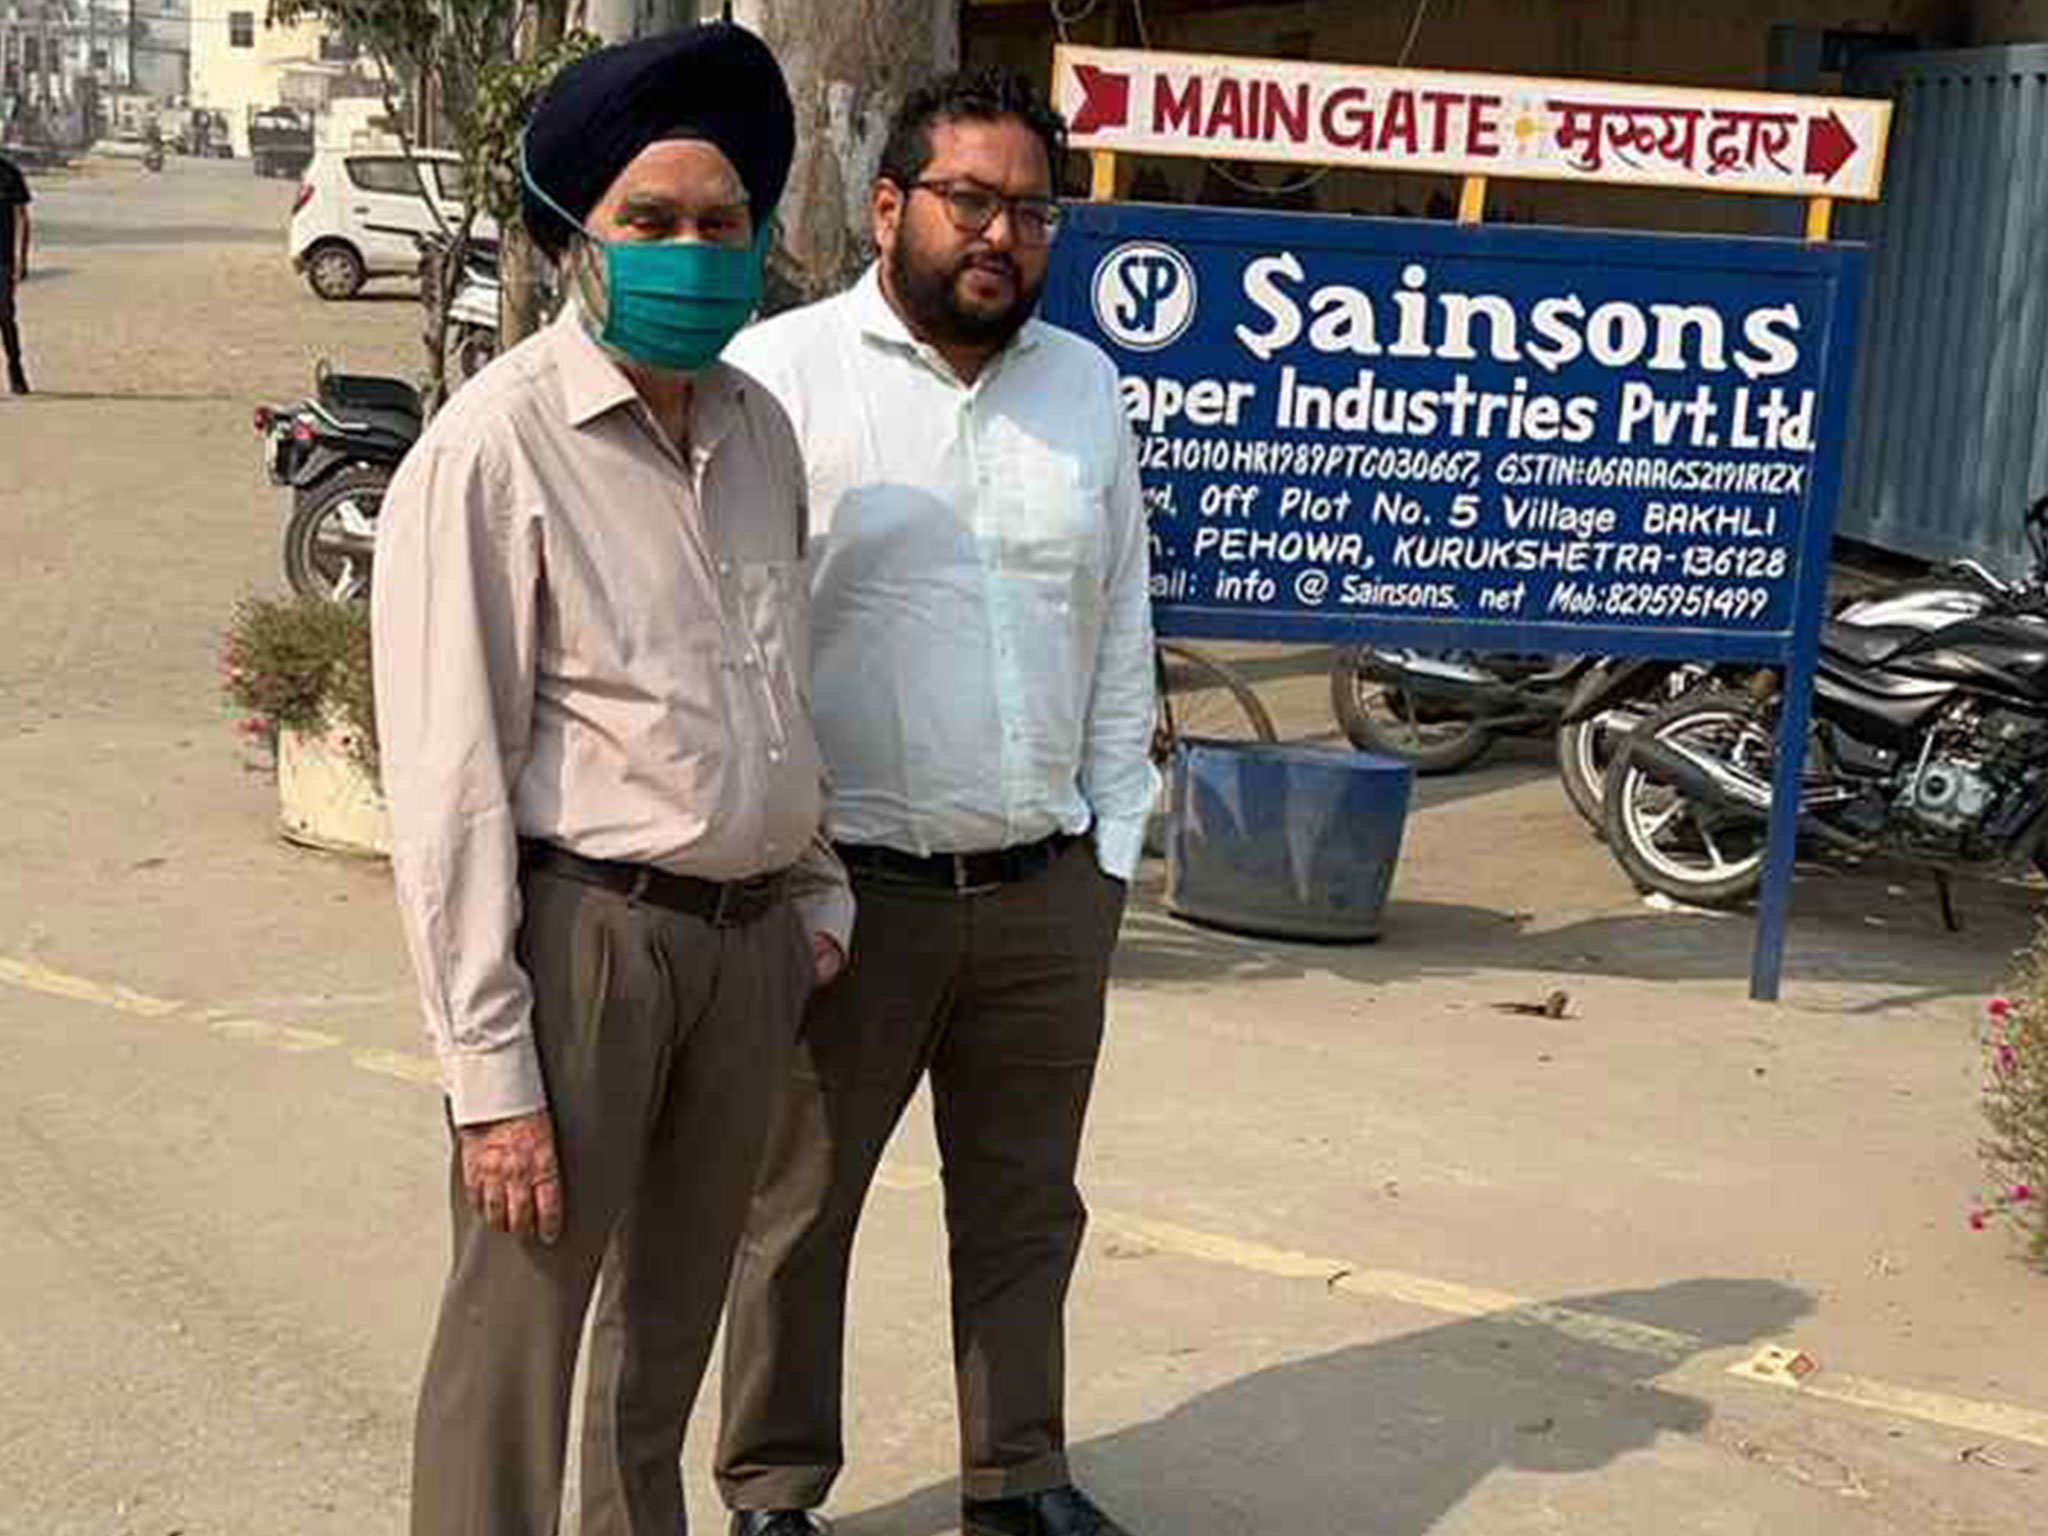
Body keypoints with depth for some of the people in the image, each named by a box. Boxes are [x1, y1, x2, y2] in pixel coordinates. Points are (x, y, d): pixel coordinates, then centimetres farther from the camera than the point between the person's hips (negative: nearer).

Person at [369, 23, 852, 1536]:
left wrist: (817, 889, 21)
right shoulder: (495, 448, -14)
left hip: (750, 940, 7)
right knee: (519, 1333, 1)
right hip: (585, 934, -7)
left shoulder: (759, 428, 8)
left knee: (677, 1311, 20)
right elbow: (447, 779, -16)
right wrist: (492, 1068, -18)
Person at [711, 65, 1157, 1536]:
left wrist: (1114, 839, 9)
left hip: (1051, 891, 5)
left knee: (1026, 1207, 16)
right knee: (797, 1210, 9)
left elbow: (1122, 626, 14)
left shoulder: (1086, 384, 9)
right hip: (849, 888, -4)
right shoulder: (781, 373, -7)